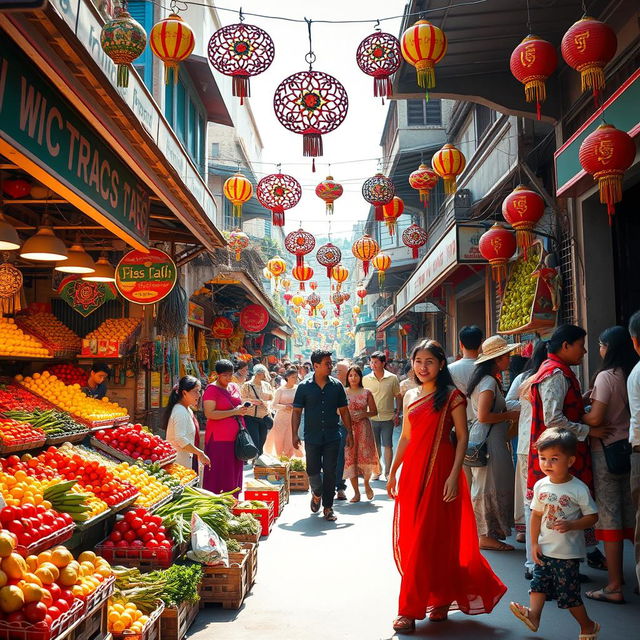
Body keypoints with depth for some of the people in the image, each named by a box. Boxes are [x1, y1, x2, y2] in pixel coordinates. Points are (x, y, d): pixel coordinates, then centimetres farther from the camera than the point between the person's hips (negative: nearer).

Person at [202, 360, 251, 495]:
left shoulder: (234, 387, 14)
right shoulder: (212, 389, -7)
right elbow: (209, 414, -17)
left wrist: (243, 409, 3)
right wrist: (234, 412, -19)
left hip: (236, 437, 7)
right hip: (219, 439, -7)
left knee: (234, 473, 10)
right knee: (219, 475, -5)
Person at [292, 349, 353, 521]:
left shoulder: (336, 386, 3)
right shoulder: (304, 386, -3)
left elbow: (344, 411, 8)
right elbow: (297, 411, 0)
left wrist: (349, 432, 3)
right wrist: (294, 434, -7)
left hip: (332, 437, 1)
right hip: (312, 437, -1)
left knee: (330, 472, 3)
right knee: (313, 471, 5)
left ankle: (328, 507, 15)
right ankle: (317, 493, 36)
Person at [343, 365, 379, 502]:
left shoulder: (366, 393, 4)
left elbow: (374, 411, 7)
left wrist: (363, 415, -10)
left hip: (363, 427, -1)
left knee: (365, 455, -7)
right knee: (350, 457, -2)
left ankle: (366, 483, 24)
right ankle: (356, 492, 8)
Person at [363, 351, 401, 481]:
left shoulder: (392, 378, -3)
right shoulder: (366, 379, 0)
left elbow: (398, 396, 5)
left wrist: (397, 413, -2)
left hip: (387, 418, -1)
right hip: (372, 418, 1)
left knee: (387, 446, 4)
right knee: (375, 446, 10)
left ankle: (388, 471, 15)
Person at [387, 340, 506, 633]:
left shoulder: (451, 396, -5)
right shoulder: (410, 396, 12)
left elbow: (462, 437, -8)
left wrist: (454, 475, -17)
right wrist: (392, 472, 14)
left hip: (439, 470, -6)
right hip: (412, 469, 6)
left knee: (429, 539, -1)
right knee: (409, 538, 8)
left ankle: (411, 610, 7)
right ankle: (441, 598, 25)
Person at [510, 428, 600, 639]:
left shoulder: (579, 489, -15)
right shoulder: (541, 485, -1)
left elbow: (592, 517, -7)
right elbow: (536, 515, 6)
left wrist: (571, 525, -23)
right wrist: (534, 544, 3)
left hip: (568, 552, -4)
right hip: (544, 549, 5)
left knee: (568, 592, 5)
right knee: (539, 582, 3)